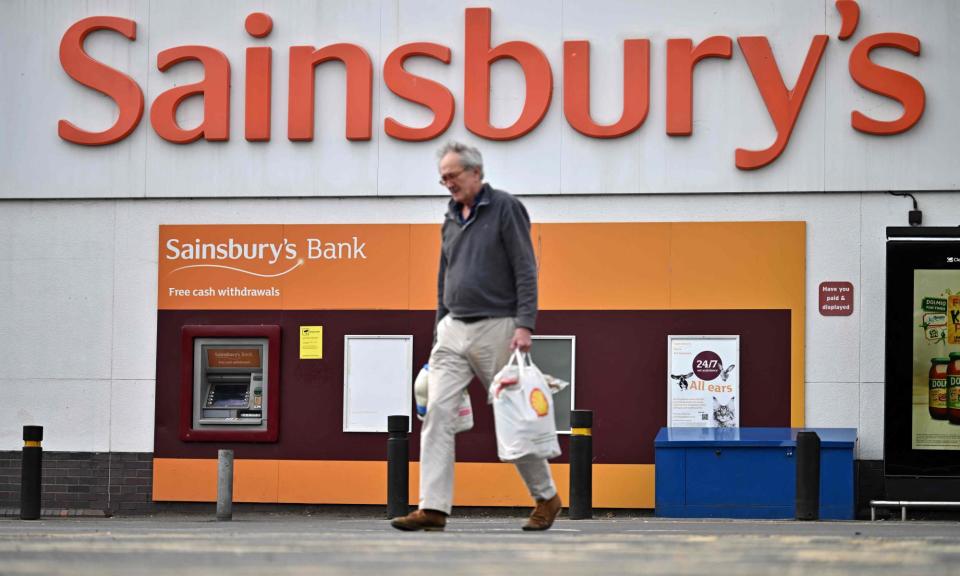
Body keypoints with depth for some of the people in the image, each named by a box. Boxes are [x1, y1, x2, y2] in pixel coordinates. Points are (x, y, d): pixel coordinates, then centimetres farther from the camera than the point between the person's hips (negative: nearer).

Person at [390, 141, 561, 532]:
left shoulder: (505, 209, -4)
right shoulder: (451, 220, 15)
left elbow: (526, 271, -10)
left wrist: (525, 325, -18)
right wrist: (439, 330, 20)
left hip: (496, 328, -6)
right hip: (453, 330, 6)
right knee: (437, 412, -9)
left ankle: (546, 498, 19)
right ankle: (433, 508, -13)